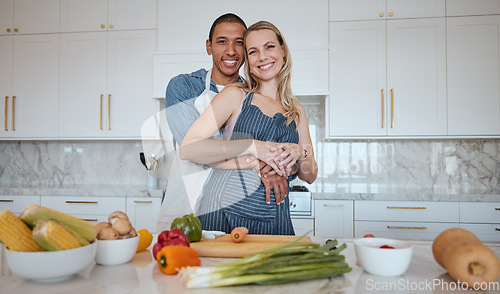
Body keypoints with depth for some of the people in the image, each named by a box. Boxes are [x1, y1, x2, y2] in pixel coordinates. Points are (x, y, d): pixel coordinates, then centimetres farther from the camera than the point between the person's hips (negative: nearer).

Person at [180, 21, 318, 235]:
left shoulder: (297, 110, 14)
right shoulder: (235, 95, 1)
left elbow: (310, 176, 16)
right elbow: (188, 149, -11)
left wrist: (300, 153, -6)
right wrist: (252, 147, -17)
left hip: (275, 218, 4)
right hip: (224, 214, -3)